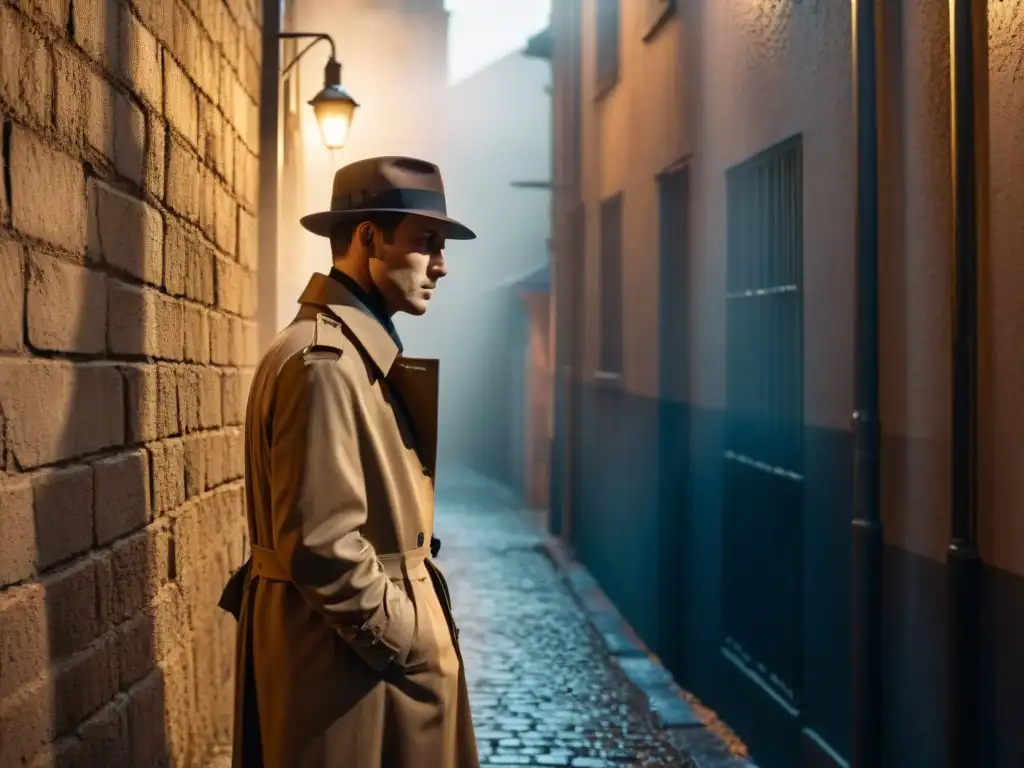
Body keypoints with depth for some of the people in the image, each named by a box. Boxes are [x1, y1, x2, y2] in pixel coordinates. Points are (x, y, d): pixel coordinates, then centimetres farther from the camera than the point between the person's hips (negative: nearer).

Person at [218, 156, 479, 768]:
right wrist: (416, 647, -16)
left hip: (377, 641, 10)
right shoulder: (323, 360, -20)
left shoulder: (362, 349, 12)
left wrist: (419, 631, 13)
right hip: (352, 654, -10)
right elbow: (323, 546, -25)